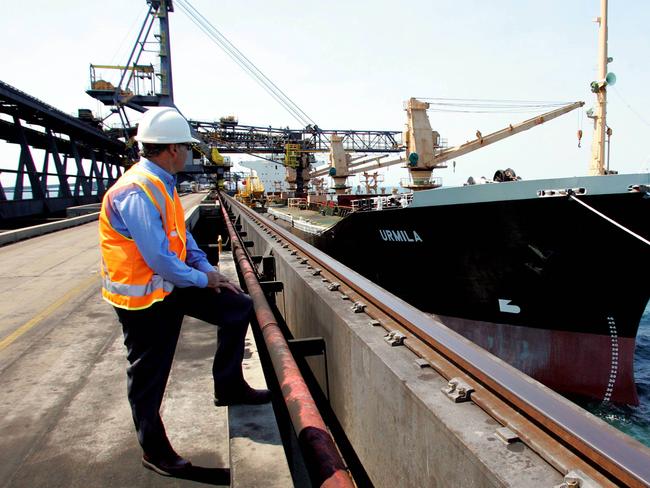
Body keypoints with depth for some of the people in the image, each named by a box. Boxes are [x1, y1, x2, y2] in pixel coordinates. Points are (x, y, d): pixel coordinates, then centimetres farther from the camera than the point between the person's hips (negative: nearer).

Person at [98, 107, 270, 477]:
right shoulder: (137, 192, -26)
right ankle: (154, 450, 30)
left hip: (174, 283, 9)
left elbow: (183, 236, 12)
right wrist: (201, 279, -13)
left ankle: (229, 388, 21)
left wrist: (208, 270, 1)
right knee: (149, 376, 7)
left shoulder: (163, 184, 5)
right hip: (143, 297, -9)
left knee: (239, 308, 9)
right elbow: (158, 259, -28)